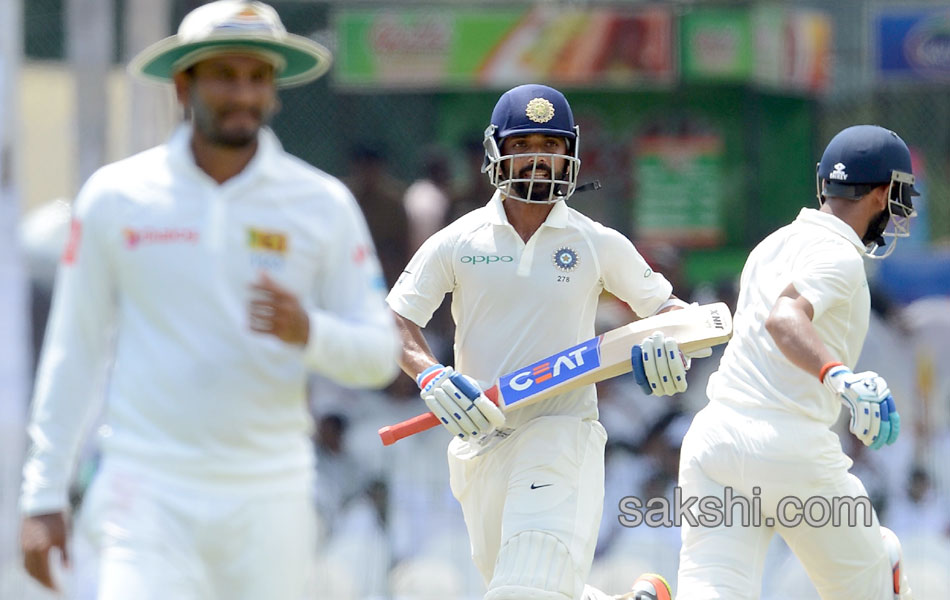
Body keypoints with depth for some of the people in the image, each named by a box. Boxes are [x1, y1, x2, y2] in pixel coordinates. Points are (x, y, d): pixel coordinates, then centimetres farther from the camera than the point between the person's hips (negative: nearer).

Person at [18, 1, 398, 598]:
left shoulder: (323, 205, 4)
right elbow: (73, 351, 6)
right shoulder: (117, 196, 3)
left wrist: (309, 331, -18)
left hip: (268, 502, 1)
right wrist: (44, 496, 4)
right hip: (150, 497, -1)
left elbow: (380, 355, 4)